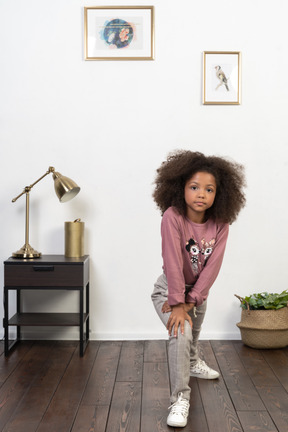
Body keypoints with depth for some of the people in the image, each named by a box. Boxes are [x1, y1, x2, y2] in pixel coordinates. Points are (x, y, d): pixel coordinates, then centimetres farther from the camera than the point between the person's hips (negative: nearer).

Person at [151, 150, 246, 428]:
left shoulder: (220, 225, -17)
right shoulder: (172, 217, -30)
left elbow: (212, 267, -19)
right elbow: (173, 263, -31)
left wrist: (191, 300, -23)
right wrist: (177, 304, -30)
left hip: (198, 290, 5)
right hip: (170, 288, -5)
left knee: (194, 332, 28)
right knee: (181, 334, -25)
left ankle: (192, 363, 60)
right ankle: (180, 398, -12)